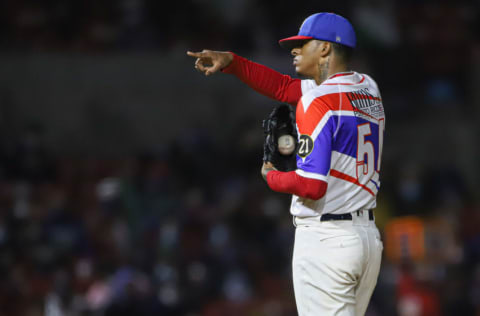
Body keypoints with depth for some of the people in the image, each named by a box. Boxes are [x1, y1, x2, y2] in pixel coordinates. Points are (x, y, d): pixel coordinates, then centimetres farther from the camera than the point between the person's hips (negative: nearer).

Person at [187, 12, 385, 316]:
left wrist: (273, 178, -1)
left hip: (325, 240, -9)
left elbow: (312, 185, -21)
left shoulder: (321, 100, -13)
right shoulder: (368, 89, 12)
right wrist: (231, 62, 17)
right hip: (370, 238, 9)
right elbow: (286, 88, 22)